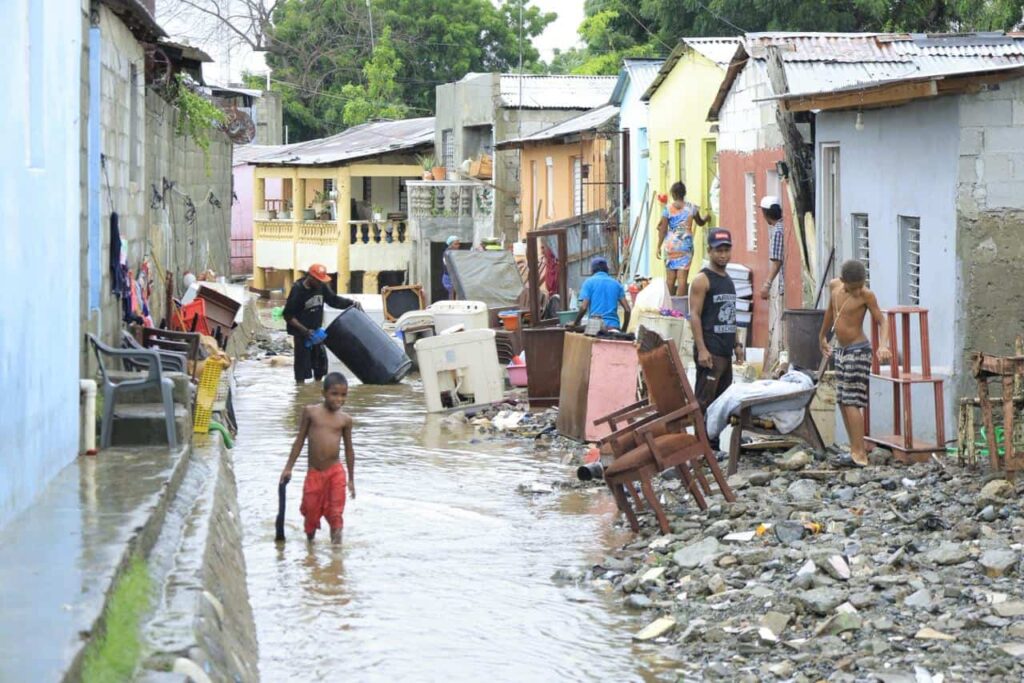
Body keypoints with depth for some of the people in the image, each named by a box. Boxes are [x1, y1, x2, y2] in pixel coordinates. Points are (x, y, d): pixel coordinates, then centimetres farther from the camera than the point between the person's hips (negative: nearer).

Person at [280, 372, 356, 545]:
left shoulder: (345, 420, 2)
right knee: (311, 511, 8)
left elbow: (349, 449, 10)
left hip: (335, 473, 0)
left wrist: (351, 479, 12)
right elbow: (300, 440, 6)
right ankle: (310, 542, 30)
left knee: (335, 514, -2)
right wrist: (288, 468, 5)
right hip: (314, 473, 0)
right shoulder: (310, 412, -1)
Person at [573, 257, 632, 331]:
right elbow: (627, 309, 9)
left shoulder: (589, 282, 4)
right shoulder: (616, 283, 15)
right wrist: (623, 330, 19)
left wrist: (575, 323, 9)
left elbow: (583, 307, -6)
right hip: (614, 327, 3)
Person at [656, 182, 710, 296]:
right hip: (686, 245, 0)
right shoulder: (691, 208, 2)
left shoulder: (668, 209, -3)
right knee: (682, 277, -4)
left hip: (671, 245, 0)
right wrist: (706, 218, 41)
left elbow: (663, 229, -4)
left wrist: (659, 246, 3)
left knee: (670, 277, 9)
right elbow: (700, 222, 19)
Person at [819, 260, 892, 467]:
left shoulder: (867, 296, -14)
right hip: (840, 349, 7)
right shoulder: (834, 286, 4)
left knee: (852, 402, -11)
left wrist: (884, 345, -32)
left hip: (858, 351, -7)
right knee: (842, 402, 9)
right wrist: (822, 336, 32)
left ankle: (859, 455, -12)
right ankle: (856, 449, 15)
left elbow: (881, 322, -14)